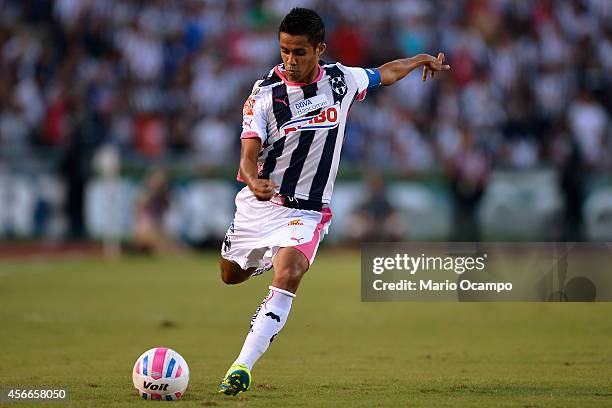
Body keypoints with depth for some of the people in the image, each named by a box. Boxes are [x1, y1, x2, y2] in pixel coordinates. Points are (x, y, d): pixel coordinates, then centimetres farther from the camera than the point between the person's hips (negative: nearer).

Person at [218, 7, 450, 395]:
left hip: (306, 211, -1)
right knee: (231, 275, 18)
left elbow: (385, 73, 19)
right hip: (260, 203, 1)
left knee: (288, 275, -27)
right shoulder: (264, 93, -12)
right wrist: (255, 182, -43)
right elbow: (249, 153, -21)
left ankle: (242, 367, -33)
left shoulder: (341, 80, -4)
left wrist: (423, 60, 33)